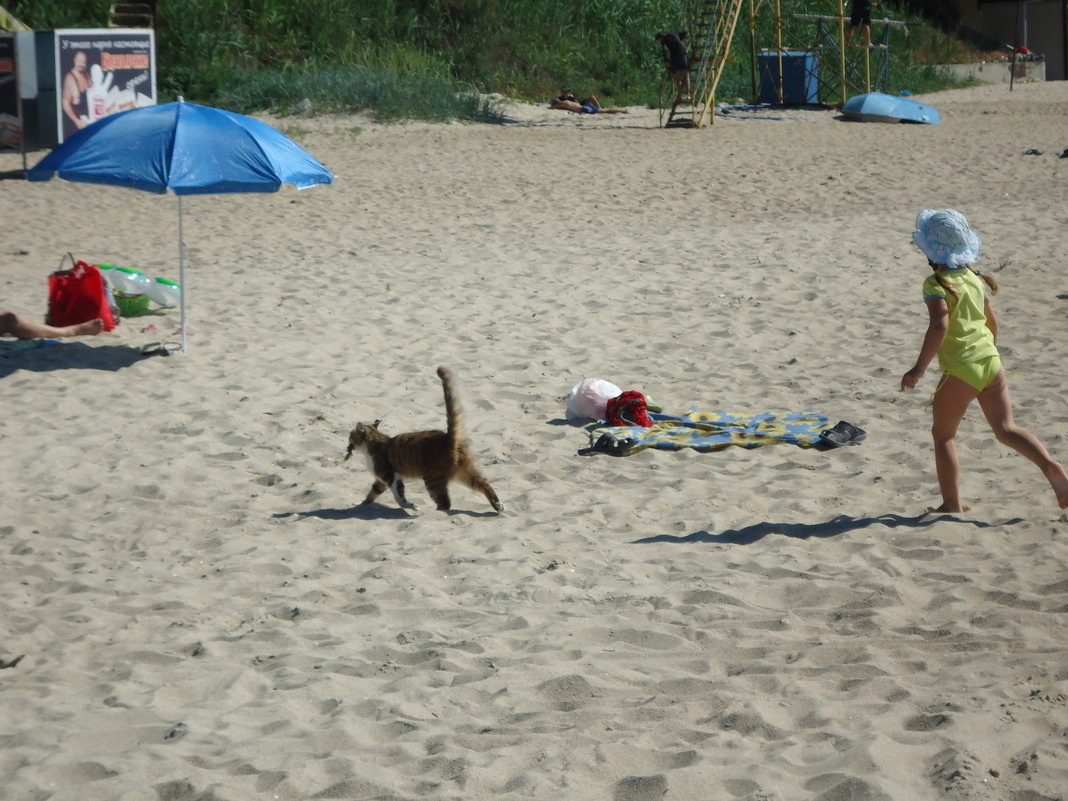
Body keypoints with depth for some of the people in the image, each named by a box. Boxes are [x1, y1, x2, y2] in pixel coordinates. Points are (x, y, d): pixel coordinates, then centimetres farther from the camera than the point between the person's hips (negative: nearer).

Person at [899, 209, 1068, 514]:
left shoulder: (937, 283, -11)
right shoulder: (974, 279, 12)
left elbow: (940, 325, -24)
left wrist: (918, 369, -22)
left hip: (960, 370, -6)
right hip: (991, 363, 7)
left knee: (943, 435, 10)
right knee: (1005, 429, 8)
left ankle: (952, 505, 10)